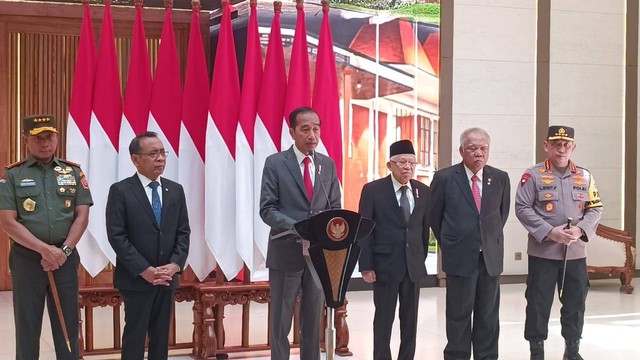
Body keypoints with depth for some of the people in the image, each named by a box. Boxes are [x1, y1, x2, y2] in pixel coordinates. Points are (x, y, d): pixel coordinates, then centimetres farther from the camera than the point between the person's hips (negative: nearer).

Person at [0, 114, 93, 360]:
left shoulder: (74, 172, 6)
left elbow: (82, 216, 2)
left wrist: (64, 250, -11)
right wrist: (44, 249, -15)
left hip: (66, 258, 2)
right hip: (27, 258, -2)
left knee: (68, 325, 7)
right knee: (27, 327, 5)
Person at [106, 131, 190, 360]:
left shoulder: (175, 190, 9)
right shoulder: (121, 191, -6)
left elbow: (183, 232, 7)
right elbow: (116, 236, -12)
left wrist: (175, 265, -9)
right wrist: (144, 270, -17)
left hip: (167, 278, 5)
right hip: (136, 278, -4)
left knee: (161, 336, 10)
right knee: (135, 335, 2)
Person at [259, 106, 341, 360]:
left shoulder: (328, 165, 8)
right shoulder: (275, 163, -4)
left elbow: (335, 207, 11)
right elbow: (267, 209, -9)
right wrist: (297, 228, -24)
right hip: (286, 252, -4)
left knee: (313, 321, 11)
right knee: (281, 322, 5)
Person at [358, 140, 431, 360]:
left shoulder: (424, 191, 5)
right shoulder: (373, 190, -6)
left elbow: (425, 228, 11)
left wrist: (422, 257, 9)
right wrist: (366, 266, -11)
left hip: (413, 265, 4)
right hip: (385, 264, -3)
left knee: (410, 318, 9)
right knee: (384, 318, 4)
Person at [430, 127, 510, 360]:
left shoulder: (500, 178, 3)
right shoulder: (444, 178, -5)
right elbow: (434, 216, 5)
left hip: (491, 258, 3)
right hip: (460, 258, -3)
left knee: (488, 317, 9)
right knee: (459, 316, 5)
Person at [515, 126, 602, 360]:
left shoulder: (584, 176, 8)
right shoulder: (533, 175, -3)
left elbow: (595, 208, 9)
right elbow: (522, 208, -8)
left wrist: (580, 230, -10)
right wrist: (550, 232, -17)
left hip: (576, 252, 3)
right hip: (542, 251, -3)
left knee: (575, 302, 10)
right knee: (539, 303, 1)